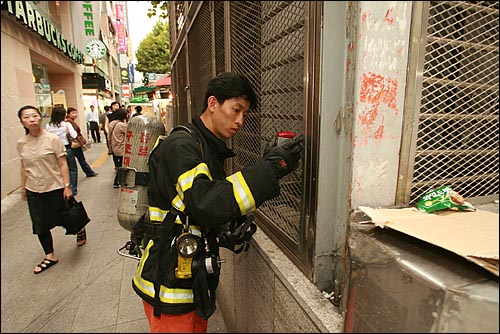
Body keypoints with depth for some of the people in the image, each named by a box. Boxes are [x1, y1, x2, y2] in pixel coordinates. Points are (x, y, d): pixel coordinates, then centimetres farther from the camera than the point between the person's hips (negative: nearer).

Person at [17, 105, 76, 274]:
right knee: (40, 226, 12)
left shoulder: (53, 139, -12)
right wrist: (23, 188, 13)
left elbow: (63, 164, -11)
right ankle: (50, 256, 29)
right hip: (33, 191, 4)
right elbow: (24, 167, 10)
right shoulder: (21, 143, 0)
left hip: (55, 189, -4)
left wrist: (67, 186, -14)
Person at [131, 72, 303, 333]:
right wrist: (269, 169, -34)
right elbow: (205, 205, -33)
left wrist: (234, 227, -1)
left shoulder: (211, 150, 10)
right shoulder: (180, 146, -19)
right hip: (169, 285, -8)